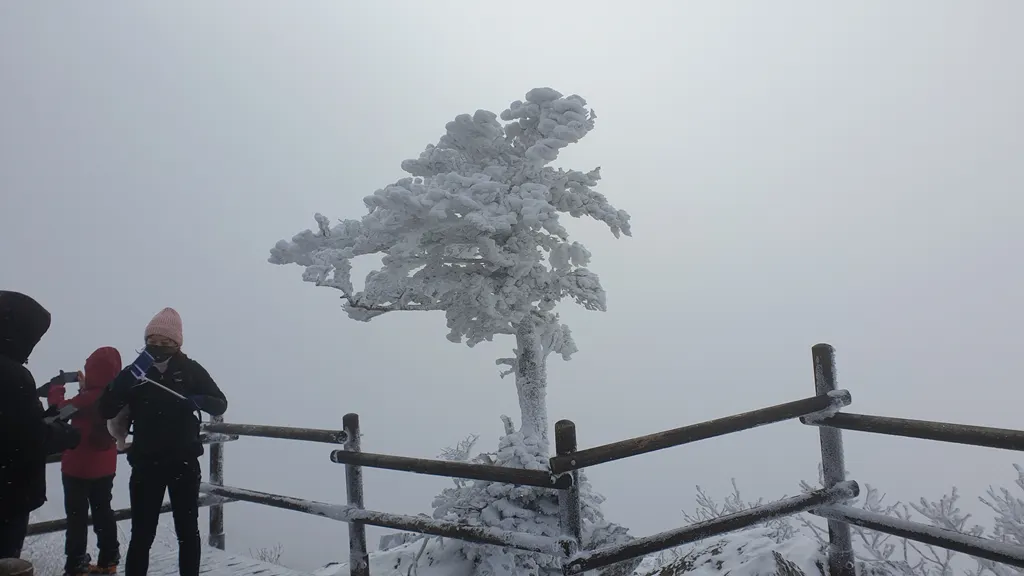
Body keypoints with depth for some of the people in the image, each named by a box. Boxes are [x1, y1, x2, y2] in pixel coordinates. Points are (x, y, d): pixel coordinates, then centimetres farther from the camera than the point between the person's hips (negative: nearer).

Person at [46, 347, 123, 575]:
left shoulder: (88, 399, -25)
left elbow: (61, 409, -17)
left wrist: (56, 387, -1)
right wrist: (84, 387, 11)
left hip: (79, 467, -7)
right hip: (105, 467, 7)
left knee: (77, 516, 2)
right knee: (103, 510, 16)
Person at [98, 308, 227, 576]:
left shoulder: (190, 370, -3)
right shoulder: (135, 371, -2)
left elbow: (220, 404, -2)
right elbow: (106, 411, -8)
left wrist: (199, 400, -24)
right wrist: (121, 383, -26)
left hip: (184, 463, 1)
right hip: (146, 464, 0)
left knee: (187, 531, 13)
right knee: (142, 534, 3)